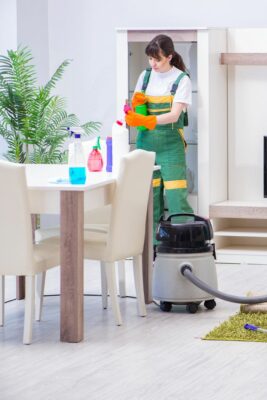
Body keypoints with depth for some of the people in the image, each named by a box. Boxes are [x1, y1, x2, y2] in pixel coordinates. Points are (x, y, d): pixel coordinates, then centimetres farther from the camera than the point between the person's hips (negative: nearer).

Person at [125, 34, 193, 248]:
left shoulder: (182, 80, -5)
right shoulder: (146, 76, 9)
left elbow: (174, 115, -16)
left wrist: (145, 120, -29)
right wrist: (136, 104, -9)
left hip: (170, 144, -4)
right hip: (146, 142, 4)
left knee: (176, 196, -12)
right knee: (150, 196, 2)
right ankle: (154, 245, 7)